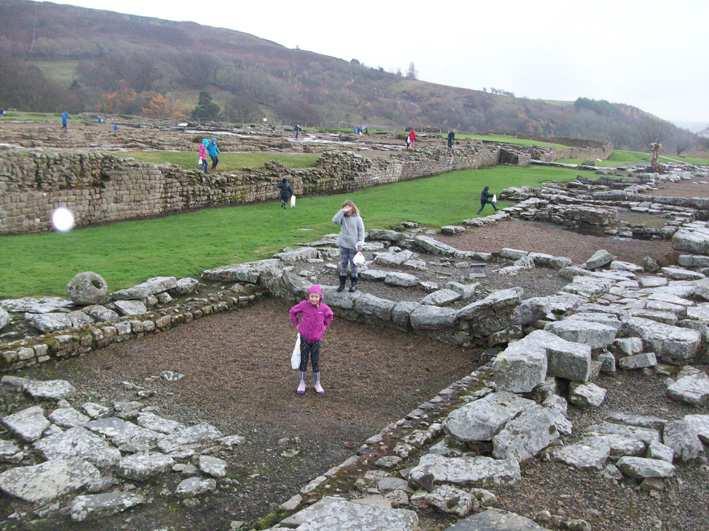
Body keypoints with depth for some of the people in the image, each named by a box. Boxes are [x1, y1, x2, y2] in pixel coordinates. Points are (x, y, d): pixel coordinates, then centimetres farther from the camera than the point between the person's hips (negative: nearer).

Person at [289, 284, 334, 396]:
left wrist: (324, 327, 8)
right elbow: (292, 312, 0)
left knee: (315, 361, 8)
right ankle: (302, 383, 22)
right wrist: (296, 324, 2)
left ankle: (317, 383, 23)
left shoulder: (323, 307, -13)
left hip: (316, 339, 1)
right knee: (303, 360, 8)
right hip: (304, 337, -1)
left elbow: (330, 316, 10)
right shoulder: (303, 305, -17)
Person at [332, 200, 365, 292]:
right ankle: (342, 283, 17)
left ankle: (353, 284, 17)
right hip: (343, 245, 2)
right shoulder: (343, 217, 1)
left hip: (353, 246, -2)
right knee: (343, 264, 7)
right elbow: (334, 220, -17)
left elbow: (361, 232, -3)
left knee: (353, 265, 7)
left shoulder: (358, 218, -4)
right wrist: (342, 211, -19)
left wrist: (360, 244, -9)